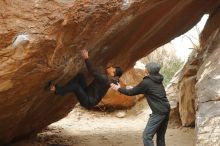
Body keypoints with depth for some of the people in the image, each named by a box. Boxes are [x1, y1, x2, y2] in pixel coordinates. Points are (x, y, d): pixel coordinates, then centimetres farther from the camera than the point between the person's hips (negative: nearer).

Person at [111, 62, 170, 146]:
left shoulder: (146, 82, -8)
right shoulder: (158, 81, 16)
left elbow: (132, 92, 1)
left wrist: (119, 89, 13)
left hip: (158, 112, -9)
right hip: (166, 110, 9)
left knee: (147, 136, -8)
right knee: (160, 136, 15)